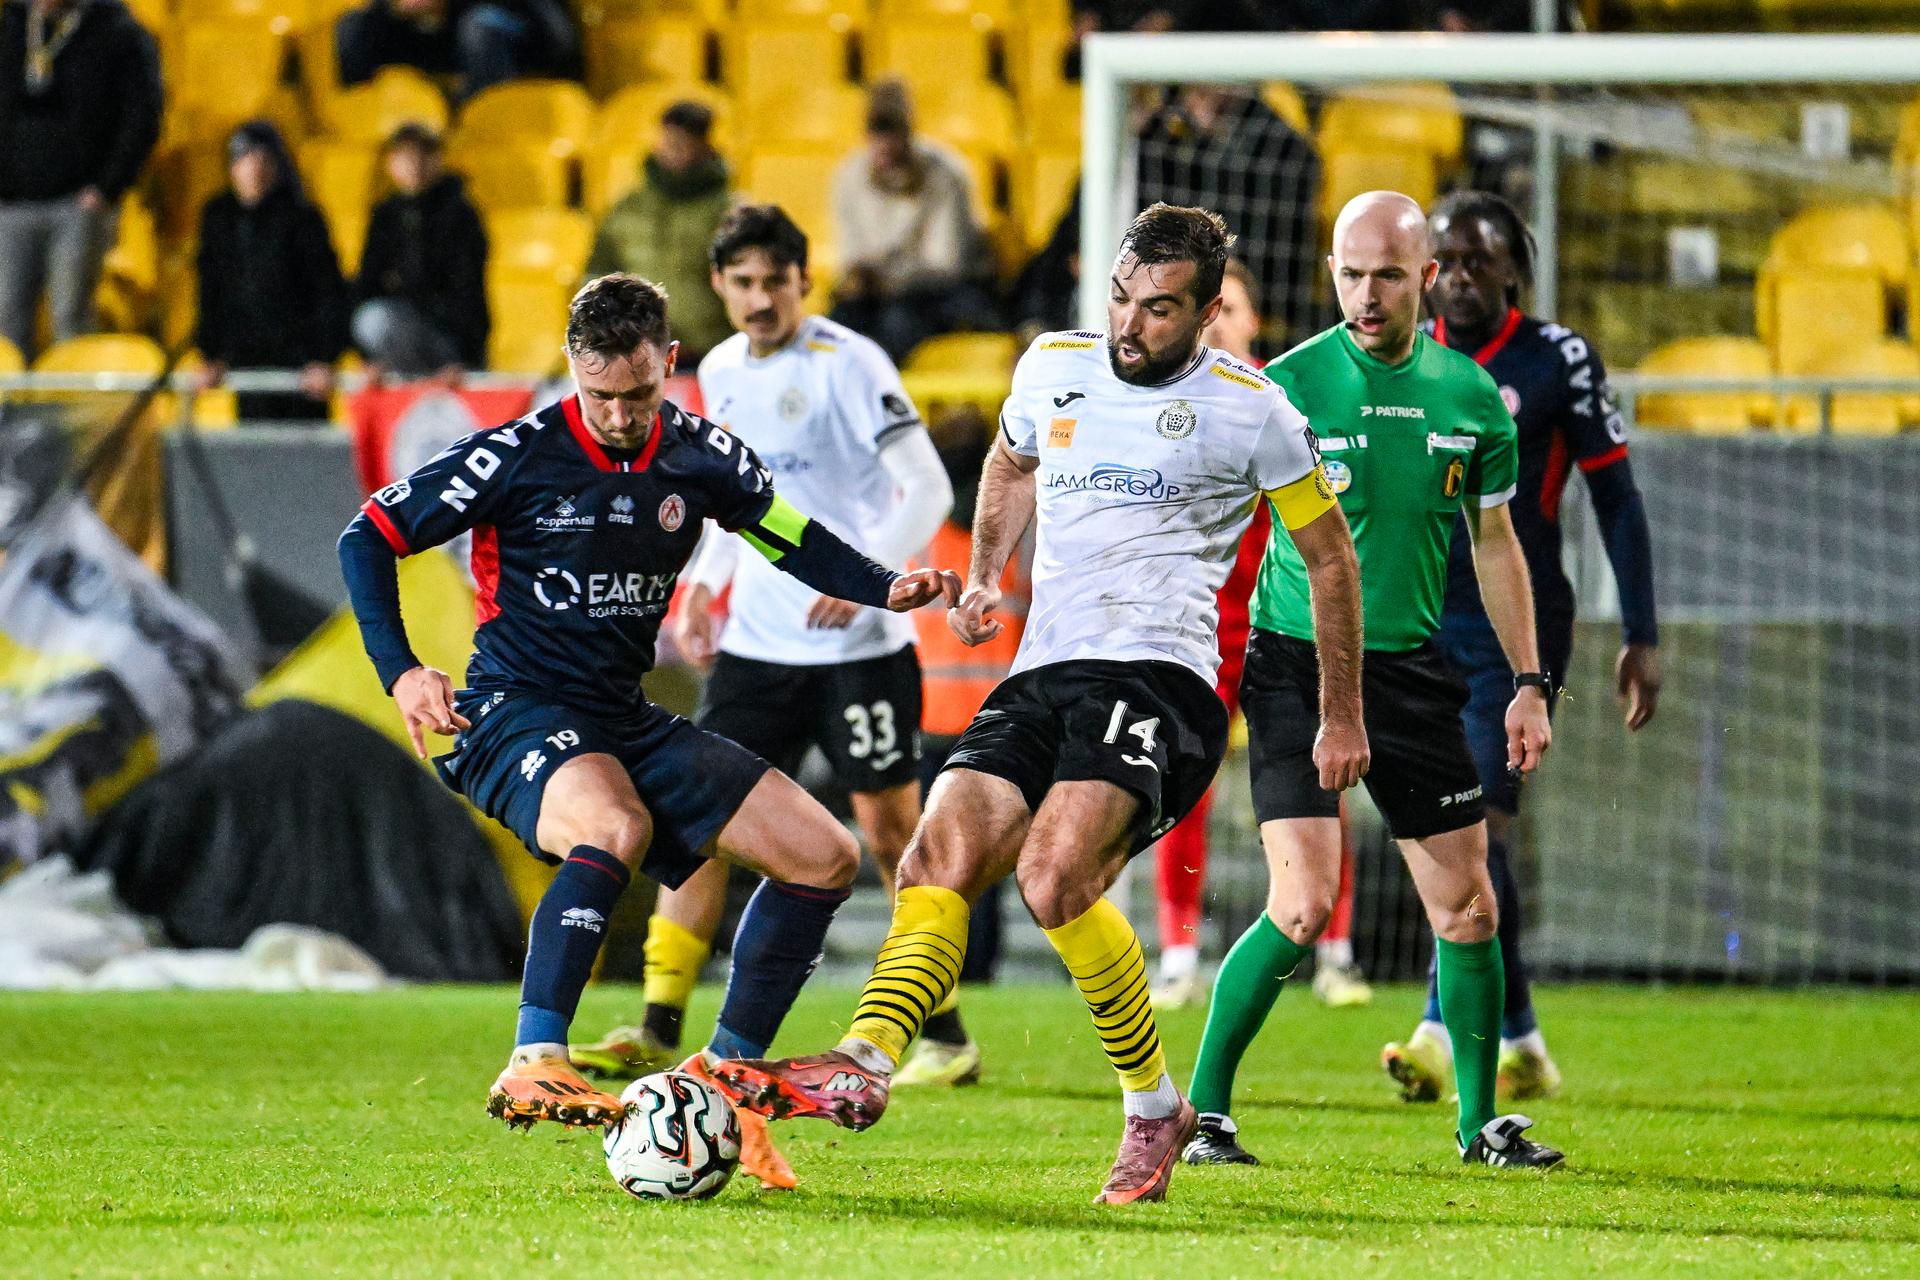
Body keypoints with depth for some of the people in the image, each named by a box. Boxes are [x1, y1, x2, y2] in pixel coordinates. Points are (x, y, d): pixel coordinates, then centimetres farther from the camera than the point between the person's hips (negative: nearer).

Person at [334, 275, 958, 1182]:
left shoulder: (700, 458, 1)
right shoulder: (515, 458, -12)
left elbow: (796, 543, 14)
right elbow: (367, 539, -4)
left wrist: (886, 589, -5)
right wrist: (400, 672, -15)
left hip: (626, 722, 6)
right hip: (516, 714, -6)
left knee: (823, 856, -1)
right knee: (616, 829, -39)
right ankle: (533, 1068, -39)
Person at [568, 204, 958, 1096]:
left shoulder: (848, 364, -11)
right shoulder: (720, 373, 10)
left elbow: (929, 488, -15)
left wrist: (866, 572, -27)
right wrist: (702, 583, 15)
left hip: (860, 644, -6)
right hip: (757, 645, 6)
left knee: (890, 830, -2)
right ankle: (659, 1030, 1)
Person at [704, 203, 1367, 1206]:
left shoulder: (1248, 412, 0)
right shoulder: (1053, 368, 14)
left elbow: (1329, 557, 10)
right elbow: (1011, 465, 36)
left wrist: (1343, 718, 12)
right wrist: (984, 577, 20)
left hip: (1158, 678, -6)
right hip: (1042, 674, 6)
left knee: (1054, 873, -28)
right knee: (940, 858, -18)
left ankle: (1155, 1107, -14)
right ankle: (862, 1067, -32)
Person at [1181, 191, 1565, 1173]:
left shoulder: (1469, 395, 5)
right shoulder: (1287, 385, -8)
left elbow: (1495, 545, 15)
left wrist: (1529, 685, 12)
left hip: (1411, 673, 4)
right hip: (1295, 664, -4)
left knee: (1467, 911, 4)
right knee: (1303, 906, -16)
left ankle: (1480, 1122, 22)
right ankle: (1201, 1110, -2)